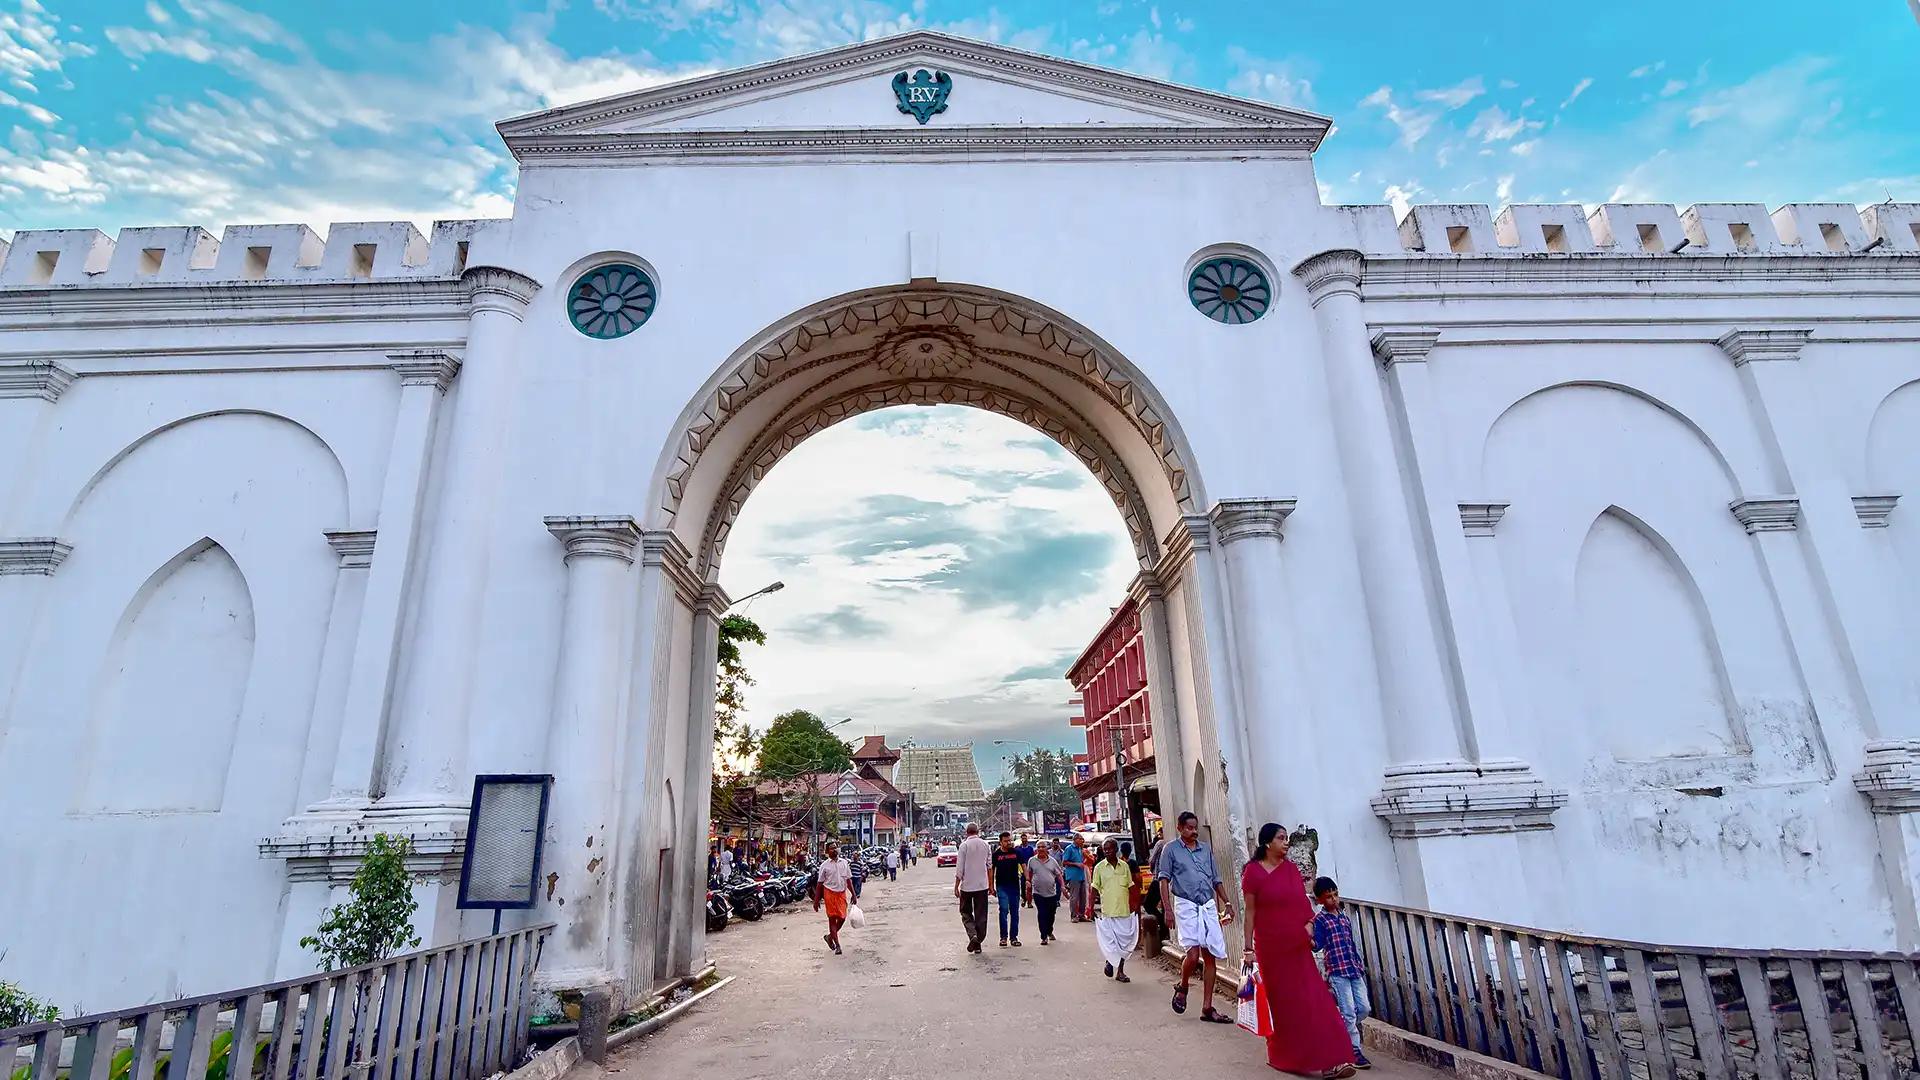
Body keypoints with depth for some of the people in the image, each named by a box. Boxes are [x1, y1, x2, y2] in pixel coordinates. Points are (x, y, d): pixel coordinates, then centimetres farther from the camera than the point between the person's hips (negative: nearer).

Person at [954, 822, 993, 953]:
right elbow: (990, 866, 8)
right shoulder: (986, 844, 3)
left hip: (967, 885, -3)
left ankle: (972, 935, -10)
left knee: (966, 913, 11)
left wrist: (956, 886, -4)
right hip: (982, 885, 3)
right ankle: (978, 943, 11)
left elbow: (959, 868, -10)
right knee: (981, 915, 10)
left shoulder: (964, 845, -9)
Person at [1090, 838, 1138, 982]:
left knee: (1124, 942, 7)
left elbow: (1130, 887, 11)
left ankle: (1120, 971, 19)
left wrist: (1135, 905, 7)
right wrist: (1092, 908, -3)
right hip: (1107, 911, -2)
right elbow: (1095, 889, 0)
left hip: (1124, 910, 2)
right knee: (1109, 941, 1)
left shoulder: (1124, 866, 4)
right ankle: (1109, 962, 27)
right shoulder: (1099, 867, -3)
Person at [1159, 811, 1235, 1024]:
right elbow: (1164, 880, -2)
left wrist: (1227, 903, 11)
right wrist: (1168, 909, -11)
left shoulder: (1206, 848, 13)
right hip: (1186, 905, -4)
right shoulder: (1171, 850, 1)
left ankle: (1207, 1008, 11)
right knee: (1193, 954, -13)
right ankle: (1182, 988, 16)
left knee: (1210, 956, 3)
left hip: (1209, 906, 4)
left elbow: (1216, 879, 19)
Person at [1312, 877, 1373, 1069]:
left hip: (1354, 970, 7)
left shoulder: (1345, 917, 15)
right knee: (1349, 1011, -6)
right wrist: (1310, 941, -36)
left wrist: (1360, 965, 18)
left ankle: (1343, 1031, 28)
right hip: (1337, 971, -7)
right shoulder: (1319, 919, -5)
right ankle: (1355, 1050, 5)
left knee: (1365, 1008, 7)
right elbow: (1318, 945, -14)